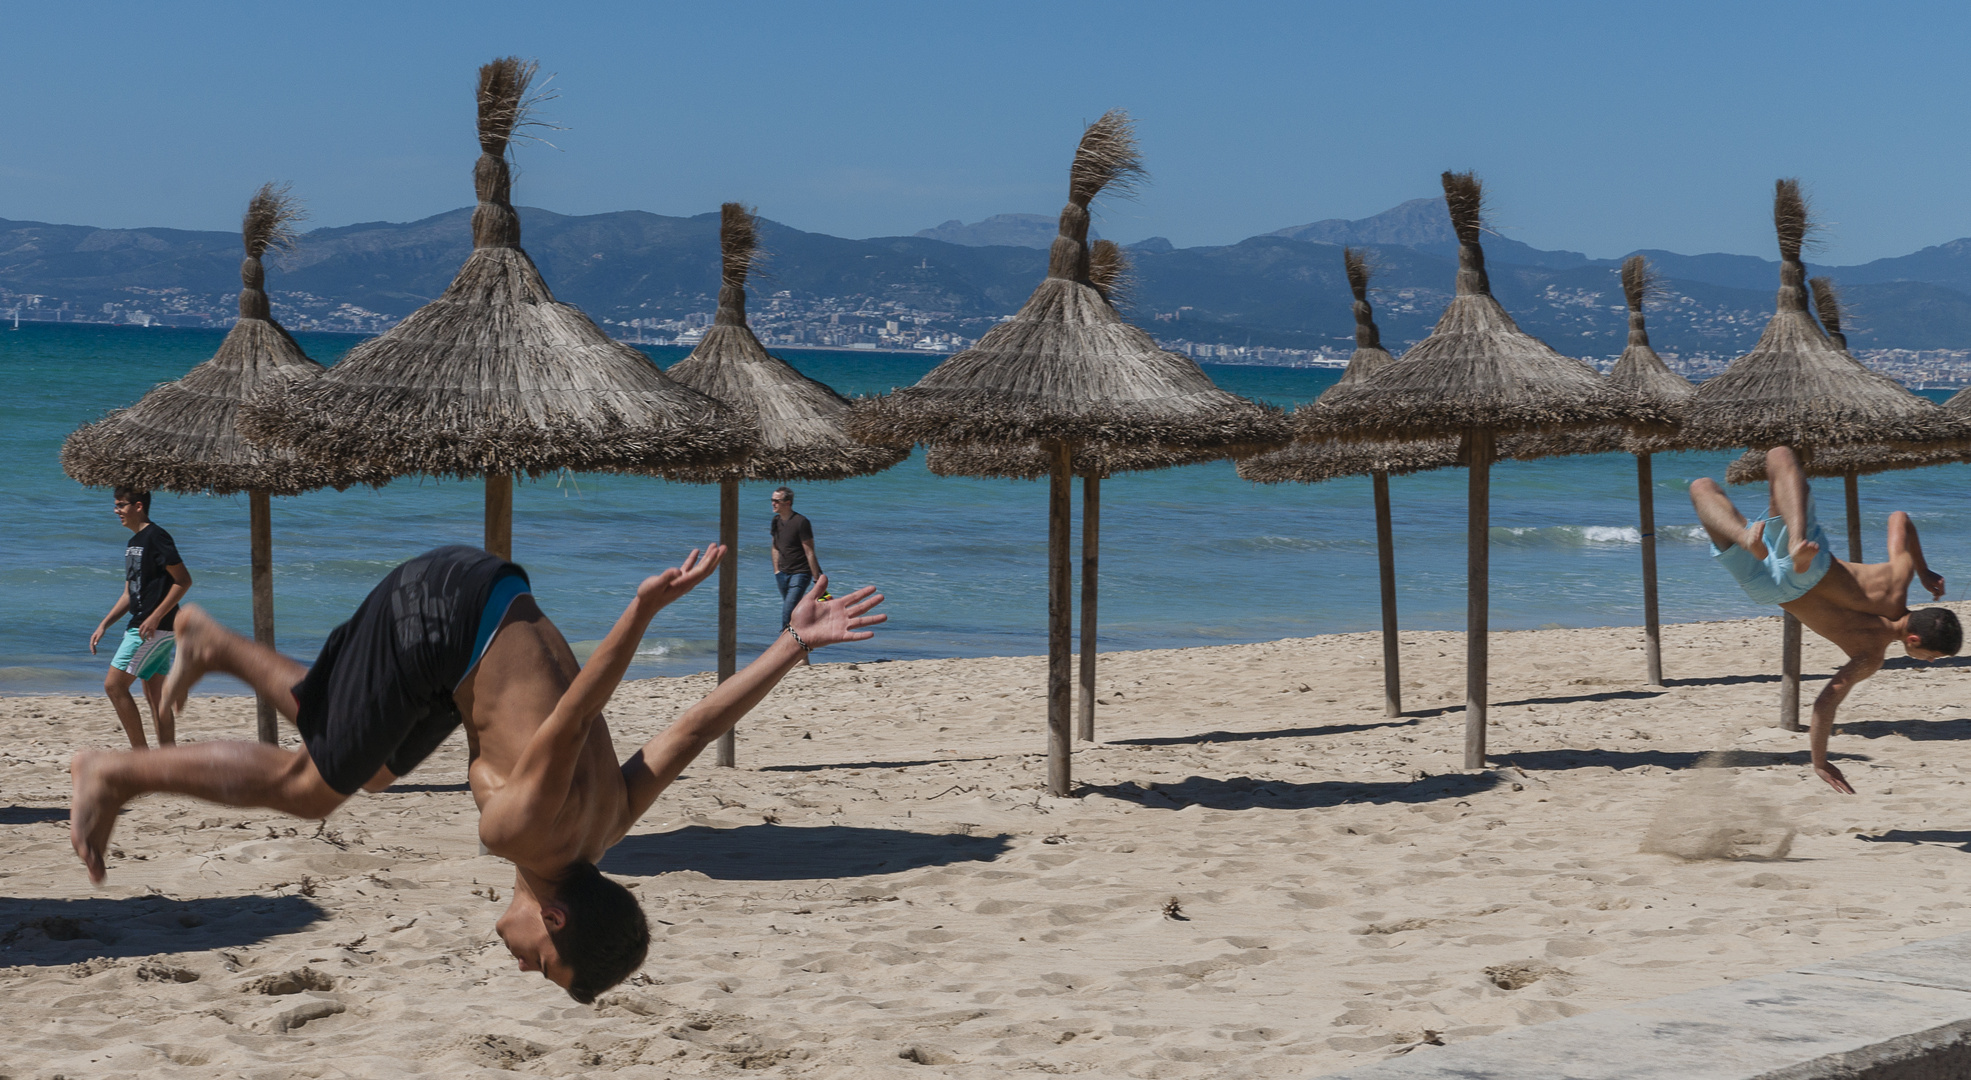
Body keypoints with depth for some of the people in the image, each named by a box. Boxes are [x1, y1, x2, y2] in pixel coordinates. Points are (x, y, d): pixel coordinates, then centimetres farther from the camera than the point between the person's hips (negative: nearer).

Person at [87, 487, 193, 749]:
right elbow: (129, 594, 23)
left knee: (114, 685, -10)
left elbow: (183, 580, -18)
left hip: (154, 627, -10)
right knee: (154, 694, 9)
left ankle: (139, 752, -7)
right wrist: (104, 625, 16)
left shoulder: (156, 537, -12)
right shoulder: (133, 543, 18)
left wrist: (155, 617, -22)